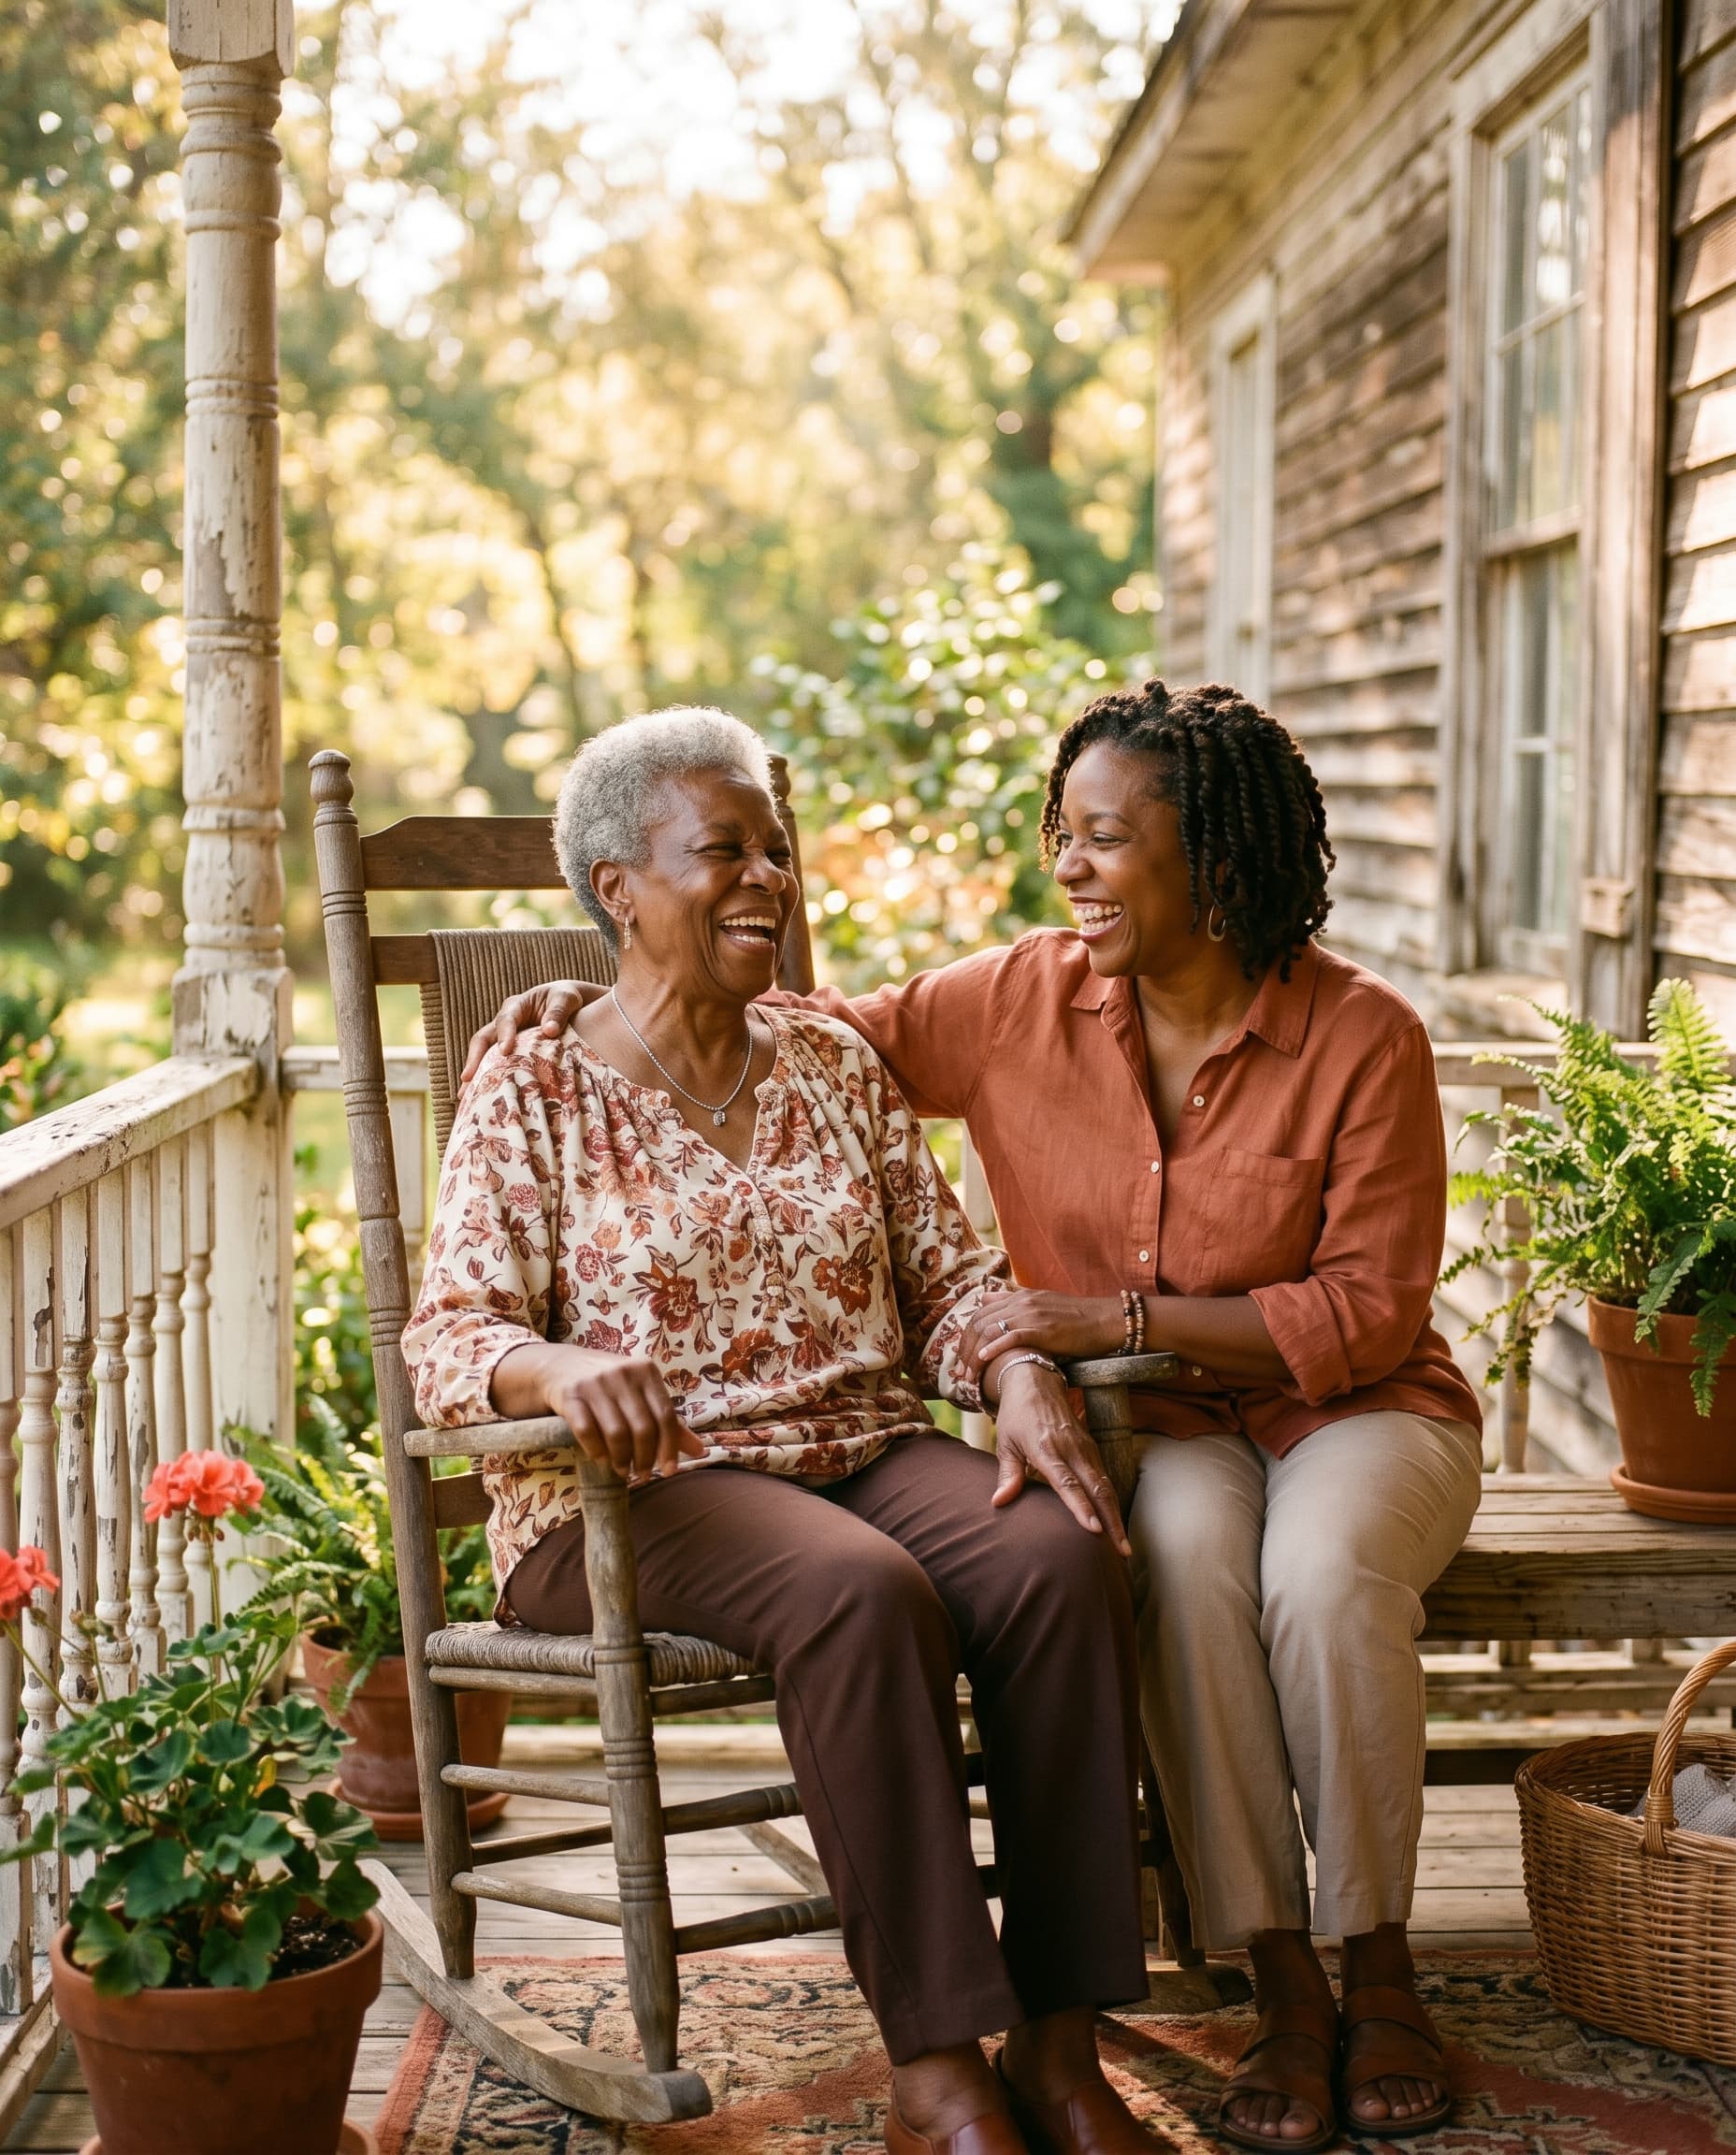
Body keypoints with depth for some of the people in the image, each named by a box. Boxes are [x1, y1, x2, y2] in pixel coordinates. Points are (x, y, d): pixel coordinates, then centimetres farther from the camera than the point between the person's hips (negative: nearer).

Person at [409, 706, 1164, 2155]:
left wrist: (1020, 1370, -9)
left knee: (1063, 1558, -27)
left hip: (870, 1452, 4)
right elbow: (450, 1338, -6)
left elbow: (949, 1278, 14)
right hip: (636, 1492, -4)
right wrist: (560, 1365, -29)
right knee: (864, 1594, -36)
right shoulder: (535, 1091, 3)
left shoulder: (837, 1069, 16)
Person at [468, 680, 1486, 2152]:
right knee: (1185, 1556, -33)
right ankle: (1281, 1988, -23)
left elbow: (1370, 1310, -13)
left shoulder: (1361, 1037, -12)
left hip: (1352, 1408, -2)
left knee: (1324, 1575, -35)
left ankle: (1379, 1969, -14)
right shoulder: (1025, 1003, -3)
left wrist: (1112, 1318, -20)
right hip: (1158, 1423, 2)